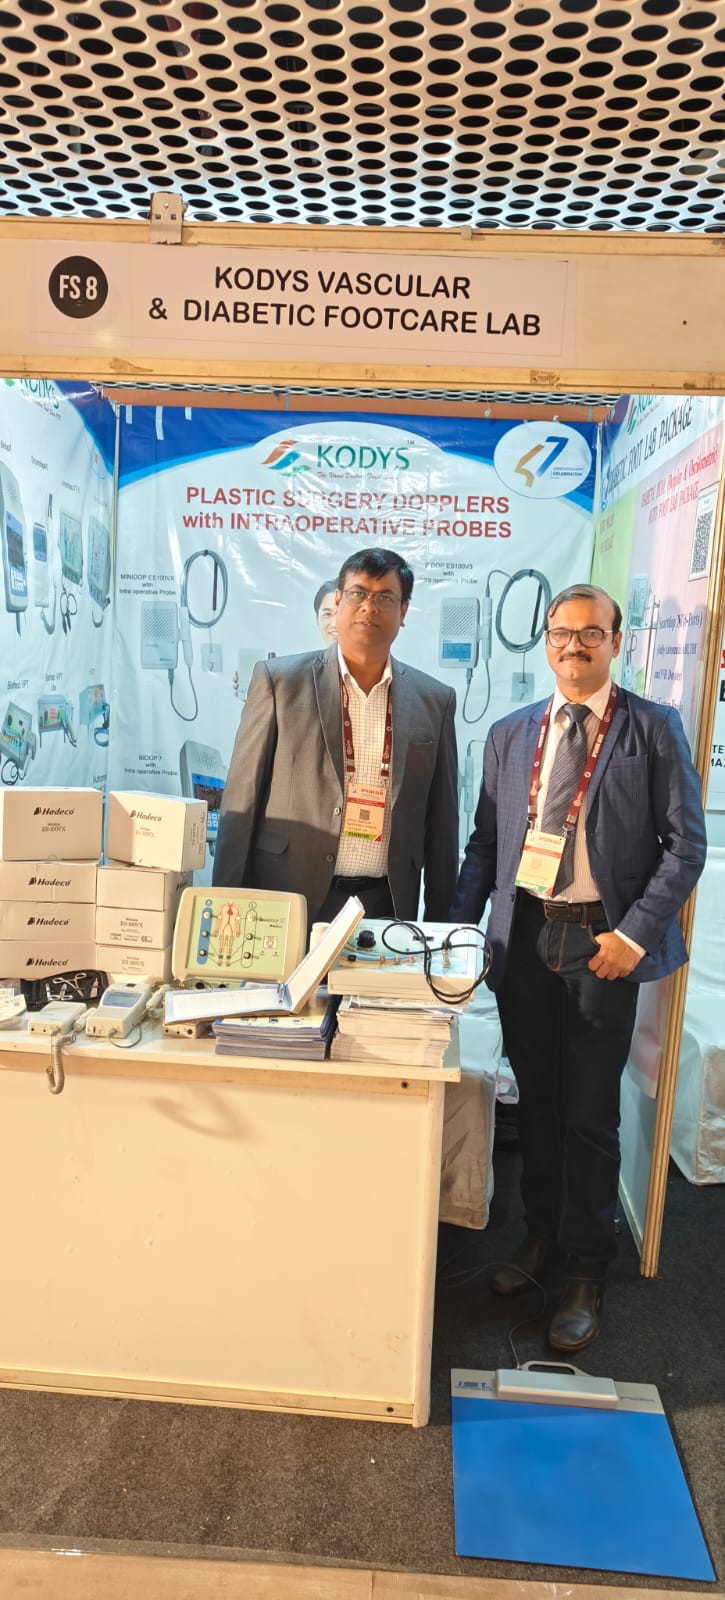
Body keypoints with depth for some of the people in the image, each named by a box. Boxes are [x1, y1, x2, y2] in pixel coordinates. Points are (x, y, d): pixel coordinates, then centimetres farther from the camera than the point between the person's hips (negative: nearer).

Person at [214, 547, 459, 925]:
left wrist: (439, 922, 8)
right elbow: (241, 799, 0)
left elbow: (440, 821, 9)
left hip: (386, 907, 2)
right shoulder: (279, 680, 0)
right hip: (288, 903, -1)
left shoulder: (435, 700, 5)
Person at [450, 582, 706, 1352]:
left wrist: (633, 933, -13)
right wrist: (460, 926, 1)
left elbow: (685, 843, -4)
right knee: (534, 1101, 16)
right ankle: (541, 1235, 37)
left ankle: (585, 1274, 24)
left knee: (589, 1114, 5)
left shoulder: (653, 729, -2)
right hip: (523, 936, 4)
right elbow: (484, 842, 11)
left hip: (603, 943, -3)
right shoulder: (510, 734, 9)